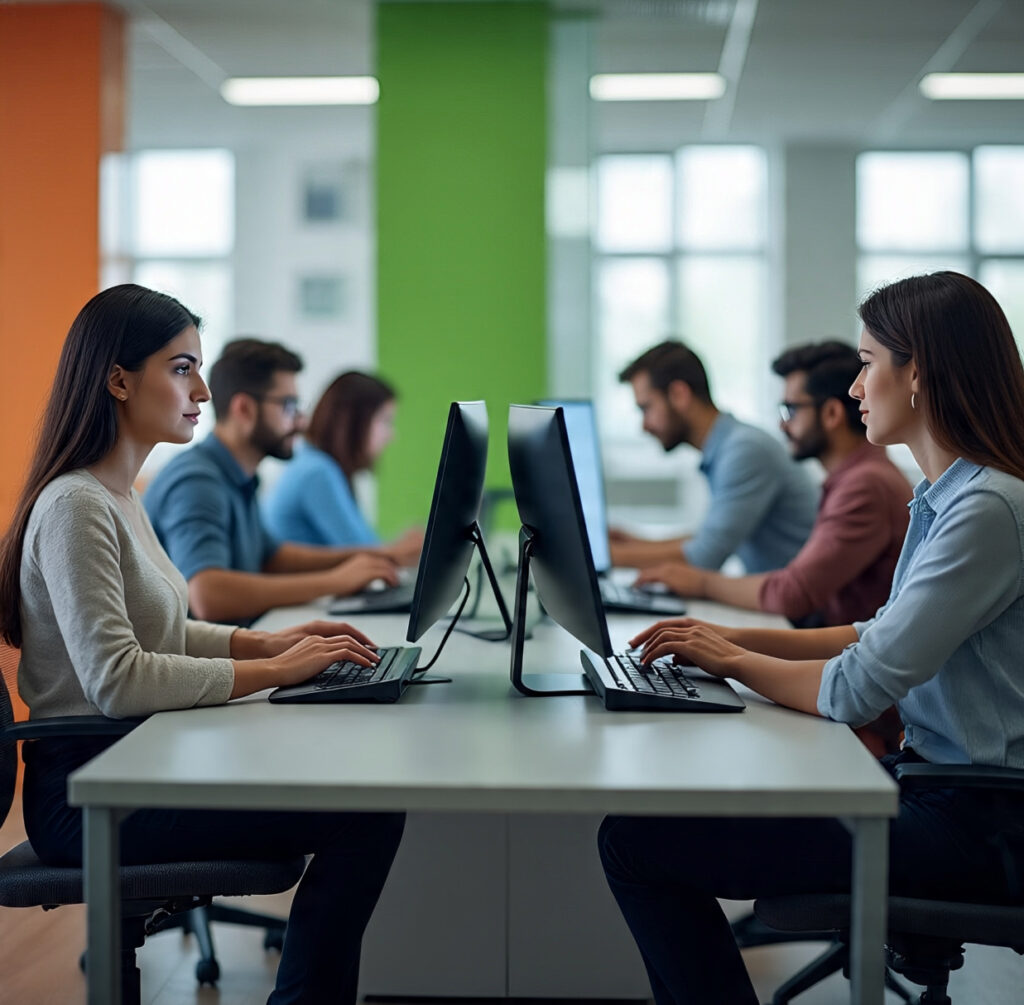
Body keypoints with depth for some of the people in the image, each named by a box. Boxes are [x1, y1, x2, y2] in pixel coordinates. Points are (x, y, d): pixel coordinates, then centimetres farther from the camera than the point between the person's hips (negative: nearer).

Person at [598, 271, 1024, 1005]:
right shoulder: (945, 496, 12)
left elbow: (856, 690, -22)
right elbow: (886, 636, 19)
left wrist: (735, 662, -5)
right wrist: (738, 639, 10)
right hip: (931, 780, 10)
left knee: (636, 842, -14)